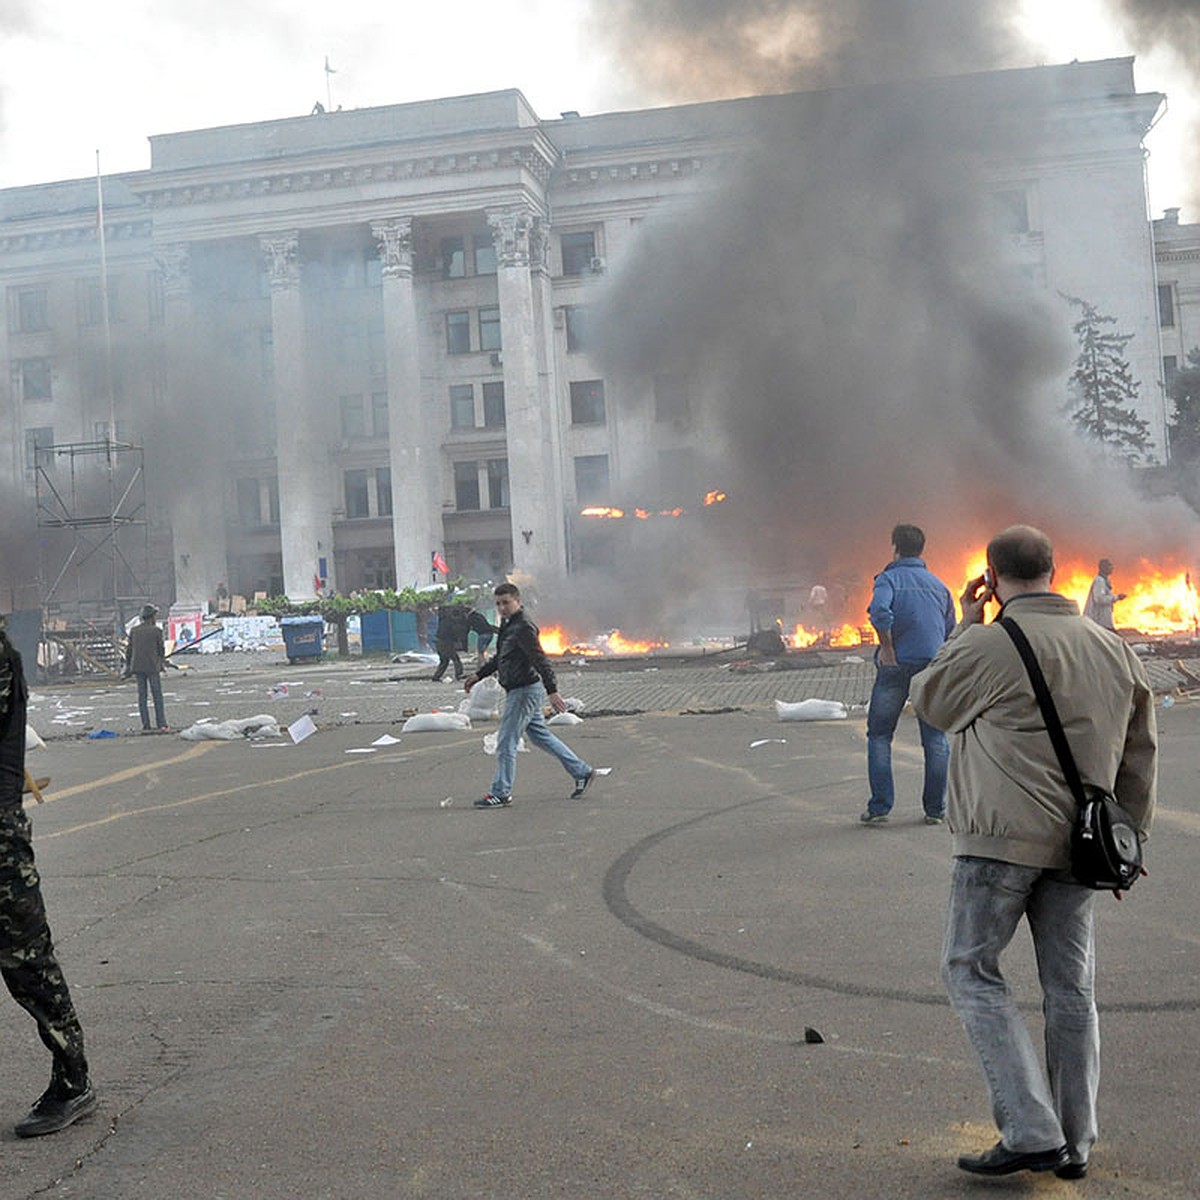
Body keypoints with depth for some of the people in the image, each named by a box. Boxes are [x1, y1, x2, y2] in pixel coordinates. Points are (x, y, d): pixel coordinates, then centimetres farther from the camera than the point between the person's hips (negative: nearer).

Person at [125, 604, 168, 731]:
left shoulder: (133, 630, 5)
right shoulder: (156, 630, -6)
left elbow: (129, 649, 7)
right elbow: (161, 649, 1)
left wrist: (128, 665, 17)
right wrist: (162, 660, 19)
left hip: (138, 667, 4)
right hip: (152, 666, -4)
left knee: (142, 696, 6)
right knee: (157, 695, 2)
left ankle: (145, 725, 5)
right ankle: (161, 724, 0)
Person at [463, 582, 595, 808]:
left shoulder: (524, 628, -17)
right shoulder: (508, 626, 14)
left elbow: (541, 661, -23)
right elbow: (499, 658, 27)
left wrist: (552, 691, -28)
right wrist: (478, 675, 24)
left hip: (525, 691, -10)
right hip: (518, 691, 10)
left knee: (506, 742, -4)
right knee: (541, 736, 16)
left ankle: (501, 794, 4)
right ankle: (582, 773, 23)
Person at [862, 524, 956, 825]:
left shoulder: (889, 578, -2)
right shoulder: (938, 584, 15)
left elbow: (880, 611, -23)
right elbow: (951, 631, 17)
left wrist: (887, 648, -13)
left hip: (896, 665, -4)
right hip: (934, 667, 4)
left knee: (879, 735, 6)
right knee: (936, 739, 9)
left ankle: (879, 807, 2)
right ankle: (935, 810, 11)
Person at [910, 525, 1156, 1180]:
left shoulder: (988, 646, -12)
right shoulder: (1114, 650, 9)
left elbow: (930, 702, 5)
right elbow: (1139, 758, 15)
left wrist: (964, 627, 11)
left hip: (1004, 837, -6)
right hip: (1078, 843, 7)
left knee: (971, 971, 5)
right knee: (1071, 989, 13)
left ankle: (1030, 1132, 0)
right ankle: (1074, 1144, 21)